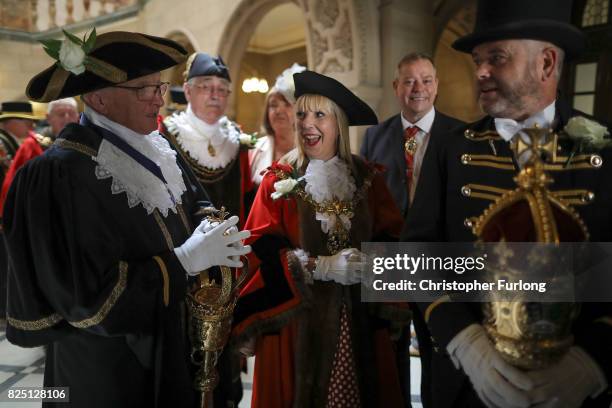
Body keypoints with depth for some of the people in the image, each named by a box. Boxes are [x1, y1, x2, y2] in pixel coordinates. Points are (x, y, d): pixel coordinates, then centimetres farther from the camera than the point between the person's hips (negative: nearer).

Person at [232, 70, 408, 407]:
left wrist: (371, 261, -17)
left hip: (358, 315, 3)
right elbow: (262, 247, -11)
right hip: (296, 314, -2)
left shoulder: (366, 177, 6)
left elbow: (391, 236, 3)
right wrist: (321, 267, -19)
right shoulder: (280, 179, -3)